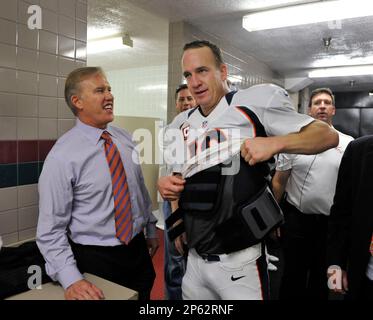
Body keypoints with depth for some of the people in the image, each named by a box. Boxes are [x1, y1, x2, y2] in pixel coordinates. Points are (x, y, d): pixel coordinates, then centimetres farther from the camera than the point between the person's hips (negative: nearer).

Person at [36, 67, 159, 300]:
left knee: (143, 295, 21)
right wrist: (71, 279, -23)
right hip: (94, 259, -5)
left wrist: (151, 230, 14)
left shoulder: (125, 139, -1)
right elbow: (51, 229, -16)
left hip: (138, 251, 6)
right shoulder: (62, 156, -18)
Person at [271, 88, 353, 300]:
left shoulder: (349, 144, 0)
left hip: (332, 223, 1)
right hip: (296, 219, -1)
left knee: (321, 277, 18)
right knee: (293, 275, 13)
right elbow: (278, 182, 1)